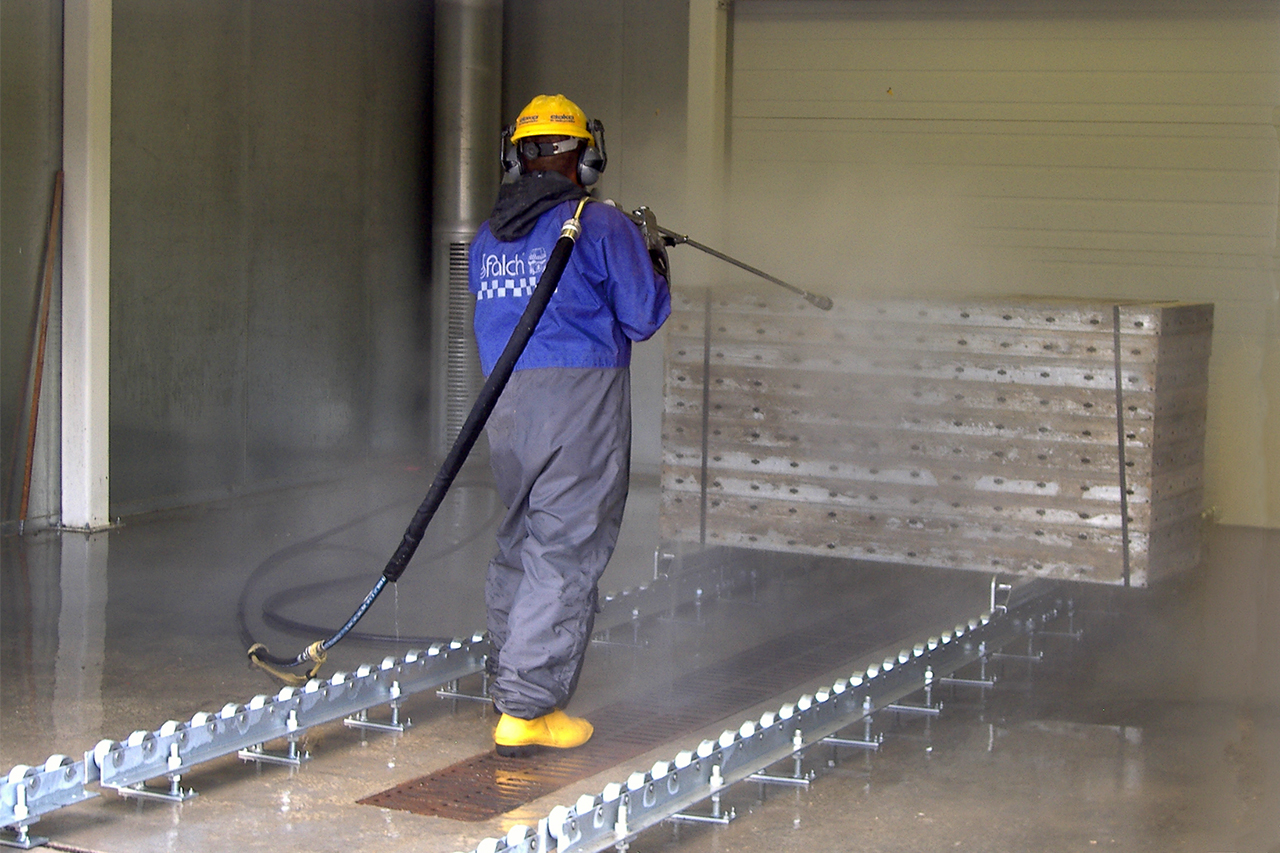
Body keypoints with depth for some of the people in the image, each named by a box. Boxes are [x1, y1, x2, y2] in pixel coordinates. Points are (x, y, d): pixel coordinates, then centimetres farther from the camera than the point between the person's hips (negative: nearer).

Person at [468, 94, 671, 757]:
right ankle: (525, 709, -5)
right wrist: (653, 265, 16)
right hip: (581, 400, -6)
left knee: (518, 540, 20)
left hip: (505, 402, 6)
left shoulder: (487, 238, 11)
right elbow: (643, 316, -4)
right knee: (564, 553, -3)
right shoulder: (602, 227, -7)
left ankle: (507, 676, 30)